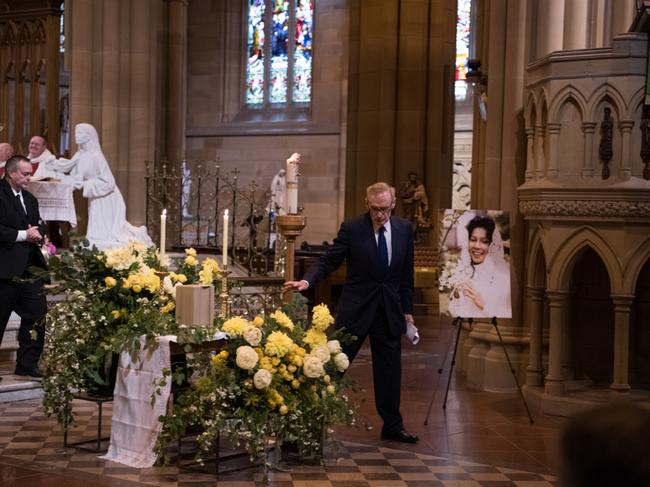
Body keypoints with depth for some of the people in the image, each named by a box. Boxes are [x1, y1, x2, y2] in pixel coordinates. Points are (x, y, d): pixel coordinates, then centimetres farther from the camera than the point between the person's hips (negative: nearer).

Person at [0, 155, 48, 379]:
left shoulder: (30, 199, 18)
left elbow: (40, 226, 22)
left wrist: (36, 233, -1)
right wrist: (22, 235, -17)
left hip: (31, 267, 7)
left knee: (36, 315, 4)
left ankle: (27, 365, 12)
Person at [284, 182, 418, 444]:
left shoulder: (404, 228, 3)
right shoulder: (352, 228, -8)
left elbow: (406, 271, 9)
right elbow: (328, 261, -9)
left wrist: (407, 309, 10)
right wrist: (307, 280, -27)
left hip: (390, 309, 3)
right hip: (356, 308, -3)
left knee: (389, 369, 9)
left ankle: (392, 427, 20)